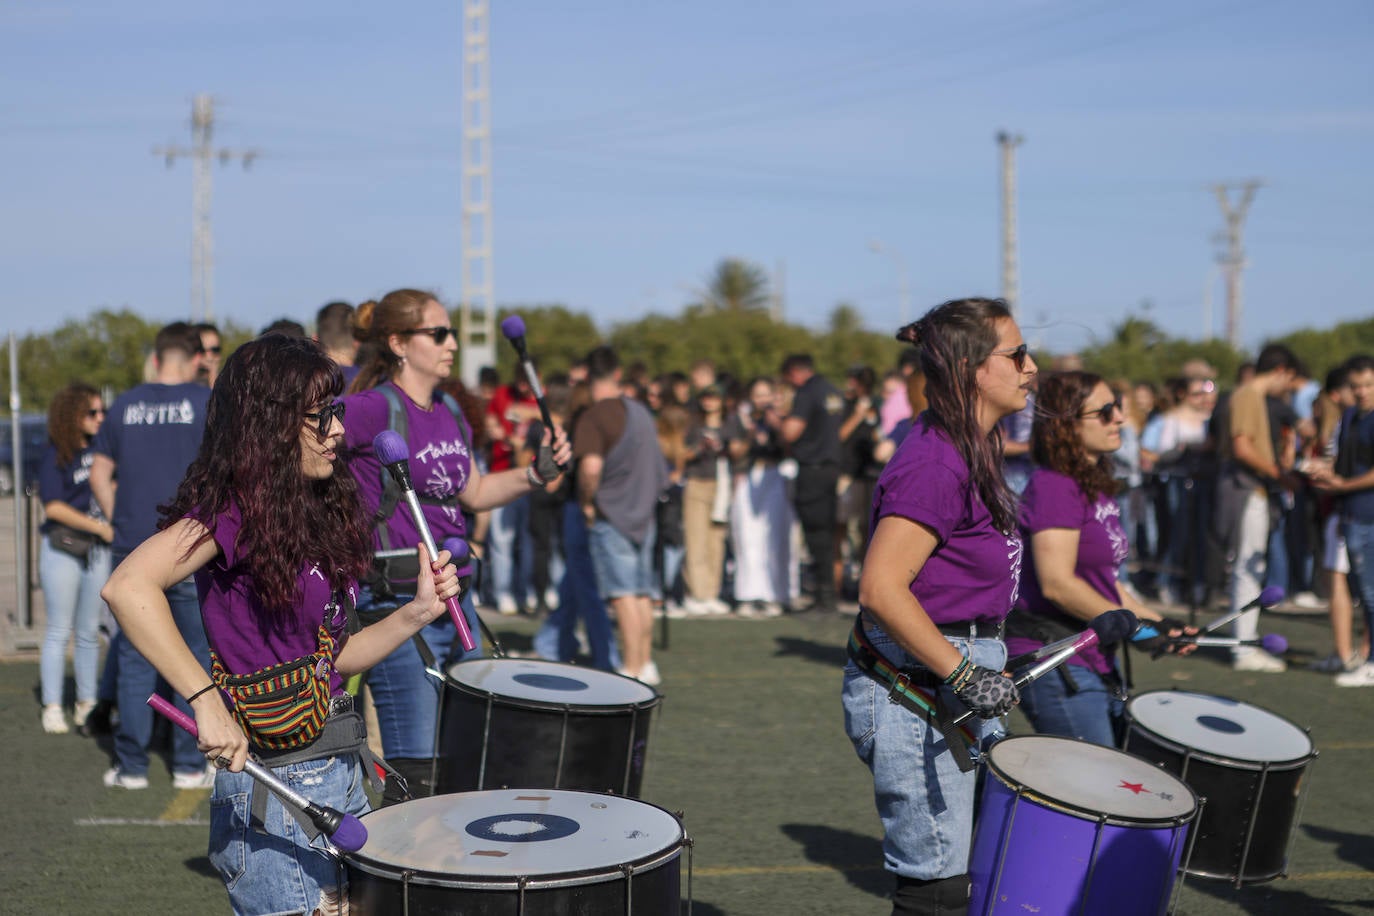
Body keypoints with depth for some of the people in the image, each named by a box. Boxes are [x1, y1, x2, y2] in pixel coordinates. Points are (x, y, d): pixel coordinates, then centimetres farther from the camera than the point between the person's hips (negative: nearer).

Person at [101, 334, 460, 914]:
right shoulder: (236, 510, -14)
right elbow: (127, 588, -30)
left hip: (342, 777, 8)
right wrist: (207, 700, -31)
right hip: (277, 788, -8)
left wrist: (417, 613, 1)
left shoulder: (319, 513, 11)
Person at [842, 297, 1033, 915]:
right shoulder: (935, 463, -20)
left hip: (954, 681, 10)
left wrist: (986, 668, 21)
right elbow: (881, 590, -26)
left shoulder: (970, 452, 12)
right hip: (912, 692, -10)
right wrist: (965, 676, -24)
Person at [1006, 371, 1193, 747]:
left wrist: (1159, 623, 10)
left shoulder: (1097, 487, 15)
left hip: (1097, 660, 10)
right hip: (1057, 669, -10)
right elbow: (1058, 584, -22)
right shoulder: (1053, 486, -15)